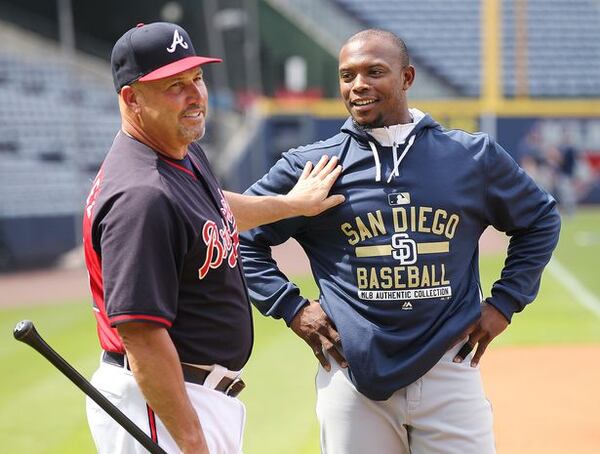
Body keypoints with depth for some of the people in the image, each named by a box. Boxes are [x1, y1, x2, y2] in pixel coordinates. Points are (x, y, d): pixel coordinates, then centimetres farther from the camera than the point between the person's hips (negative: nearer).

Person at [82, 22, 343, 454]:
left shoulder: (189, 155, 8)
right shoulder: (140, 196, -24)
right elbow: (142, 335, -27)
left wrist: (290, 203, 43)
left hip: (205, 397, 10)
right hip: (160, 403, -10)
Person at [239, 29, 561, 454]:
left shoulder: (474, 156, 4)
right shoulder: (310, 165, 0)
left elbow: (541, 220, 17)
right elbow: (242, 235, 8)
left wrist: (504, 303, 8)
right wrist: (292, 308, -1)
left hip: (450, 371, 1)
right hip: (354, 379, 0)